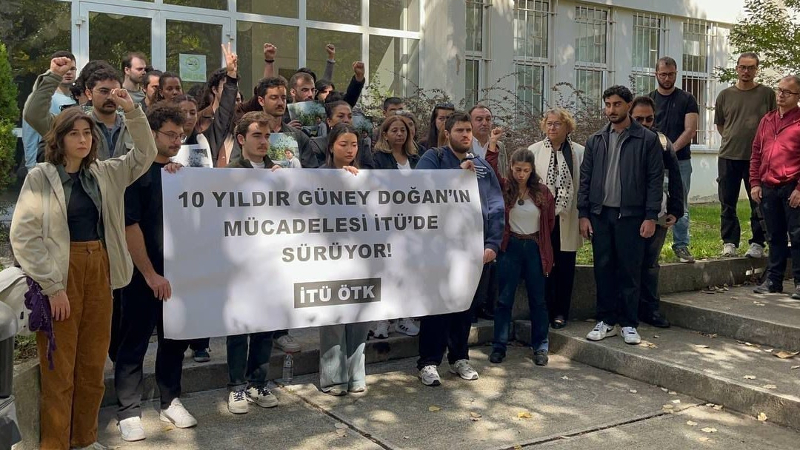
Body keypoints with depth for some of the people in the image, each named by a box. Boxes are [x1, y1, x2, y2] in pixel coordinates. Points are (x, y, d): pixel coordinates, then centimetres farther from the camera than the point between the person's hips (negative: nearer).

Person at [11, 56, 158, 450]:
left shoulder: (105, 174, 9)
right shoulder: (40, 177, -5)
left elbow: (144, 155, 11)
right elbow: (24, 234, -10)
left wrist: (131, 111, -4)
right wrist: (52, 285, -15)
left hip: (99, 270, 5)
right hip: (62, 272, -5)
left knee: (93, 364, 12)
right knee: (59, 368, 2)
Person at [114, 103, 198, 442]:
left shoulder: (181, 172, 11)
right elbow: (129, 225, -13)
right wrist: (150, 274, -14)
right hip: (142, 274, -6)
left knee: (175, 338, 13)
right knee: (134, 344, 3)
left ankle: (170, 401, 27)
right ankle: (129, 412, 13)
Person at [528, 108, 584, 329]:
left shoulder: (580, 153, 2)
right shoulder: (534, 151, 4)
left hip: (566, 220, 0)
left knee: (565, 267, 6)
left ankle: (560, 312, 18)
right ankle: (543, 311, 14)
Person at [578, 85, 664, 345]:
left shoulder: (647, 139, -1)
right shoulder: (596, 141, 10)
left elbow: (655, 179, -3)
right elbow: (585, 179, 9)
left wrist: (651, 216, -9)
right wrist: (583, 214, 3)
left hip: (631, 216, -3)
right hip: (600, 214, 3)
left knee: (629, 271, 3)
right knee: (603, 270, 7)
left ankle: (629, 324, 14)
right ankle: (606, 321, 17)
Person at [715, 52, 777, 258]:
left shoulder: (767, 94, 2)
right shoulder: (725, 95, 7)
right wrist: (732, 140, 9)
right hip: (728, 156, 2)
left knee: (759, 203, 3)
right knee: (728, 203, 6)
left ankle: (758, 243, 12)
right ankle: (729, 242, 15)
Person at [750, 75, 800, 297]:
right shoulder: (767, 120, 15)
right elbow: (756, 153, 15)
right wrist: (755, 183, 8)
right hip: (768, 188, 5)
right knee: (775, 236, 12)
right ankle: (773, 280, 19)